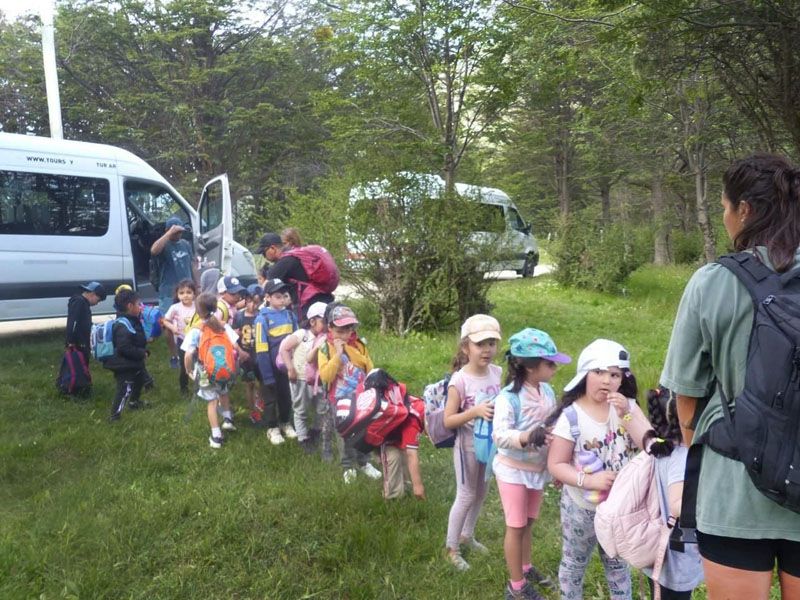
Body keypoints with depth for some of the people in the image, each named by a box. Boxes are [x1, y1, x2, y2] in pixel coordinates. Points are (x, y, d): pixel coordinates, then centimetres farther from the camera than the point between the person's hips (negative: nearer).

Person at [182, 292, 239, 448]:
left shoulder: (195, 331, -15)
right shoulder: (224, 326, -7)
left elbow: (188, 355, -22)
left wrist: (189, 370, -6)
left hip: (206, 372, -2)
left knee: (212, 402, 10)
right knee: (224, 393, 32)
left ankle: (216, 437, 14)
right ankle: (228, 419, 37)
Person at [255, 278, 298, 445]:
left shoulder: (290, 315, -3)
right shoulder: (262, 319, -17)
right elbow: (261, 350, -16)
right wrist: (267, 375, -17)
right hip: (271, 367, -4)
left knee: (286, 396, 19)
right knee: (270, 399, 13)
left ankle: (285, 423, 38)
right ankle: (272, 428, 28)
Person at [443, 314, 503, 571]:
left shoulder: (497, 373, -6)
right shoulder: (459, 381, -23)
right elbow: (448, 420, -20)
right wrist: (475, 411, -32)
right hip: (468, 446, -6)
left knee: (481, 493, 21)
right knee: (466, 497, 6)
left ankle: (467, 535, 43)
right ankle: (452, 548, 25)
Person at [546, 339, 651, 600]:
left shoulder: (627, 406, -7)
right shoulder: (571, 416, -19)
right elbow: (556, 464, -16)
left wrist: (627, 414, -26)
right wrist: (588, 480, -29)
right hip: (582, 508, -3)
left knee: (618, 563, 23)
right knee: (574, 563, 18)